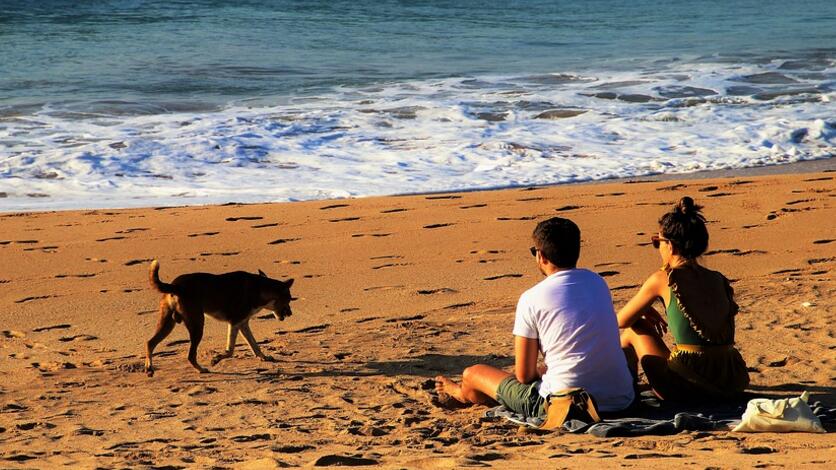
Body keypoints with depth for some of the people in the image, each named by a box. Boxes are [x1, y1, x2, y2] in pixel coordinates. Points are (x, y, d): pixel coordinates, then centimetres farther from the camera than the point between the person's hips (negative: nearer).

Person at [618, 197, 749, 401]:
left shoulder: (662, 280, -5)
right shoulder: (718, 280, 9)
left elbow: (622, 320, 7)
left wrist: (646, 314, 27)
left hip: (688, 387, -5)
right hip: (731, 385, 5)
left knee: (634, 331, 18)